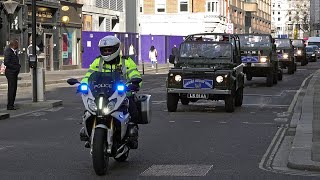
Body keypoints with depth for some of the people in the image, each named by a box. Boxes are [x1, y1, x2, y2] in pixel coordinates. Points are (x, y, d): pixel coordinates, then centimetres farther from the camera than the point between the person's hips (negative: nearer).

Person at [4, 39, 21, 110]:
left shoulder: (15, 51, 13)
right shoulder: (8, 51, -13)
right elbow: (6, 63, -19)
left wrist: (18, 66, 5)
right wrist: (15, 67, -17)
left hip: (14, 73, 9)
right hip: (10, 72, -9)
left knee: (14, 89, 12)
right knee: (11, 89, -8)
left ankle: (11, 105, 18)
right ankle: (9, 106, -4)